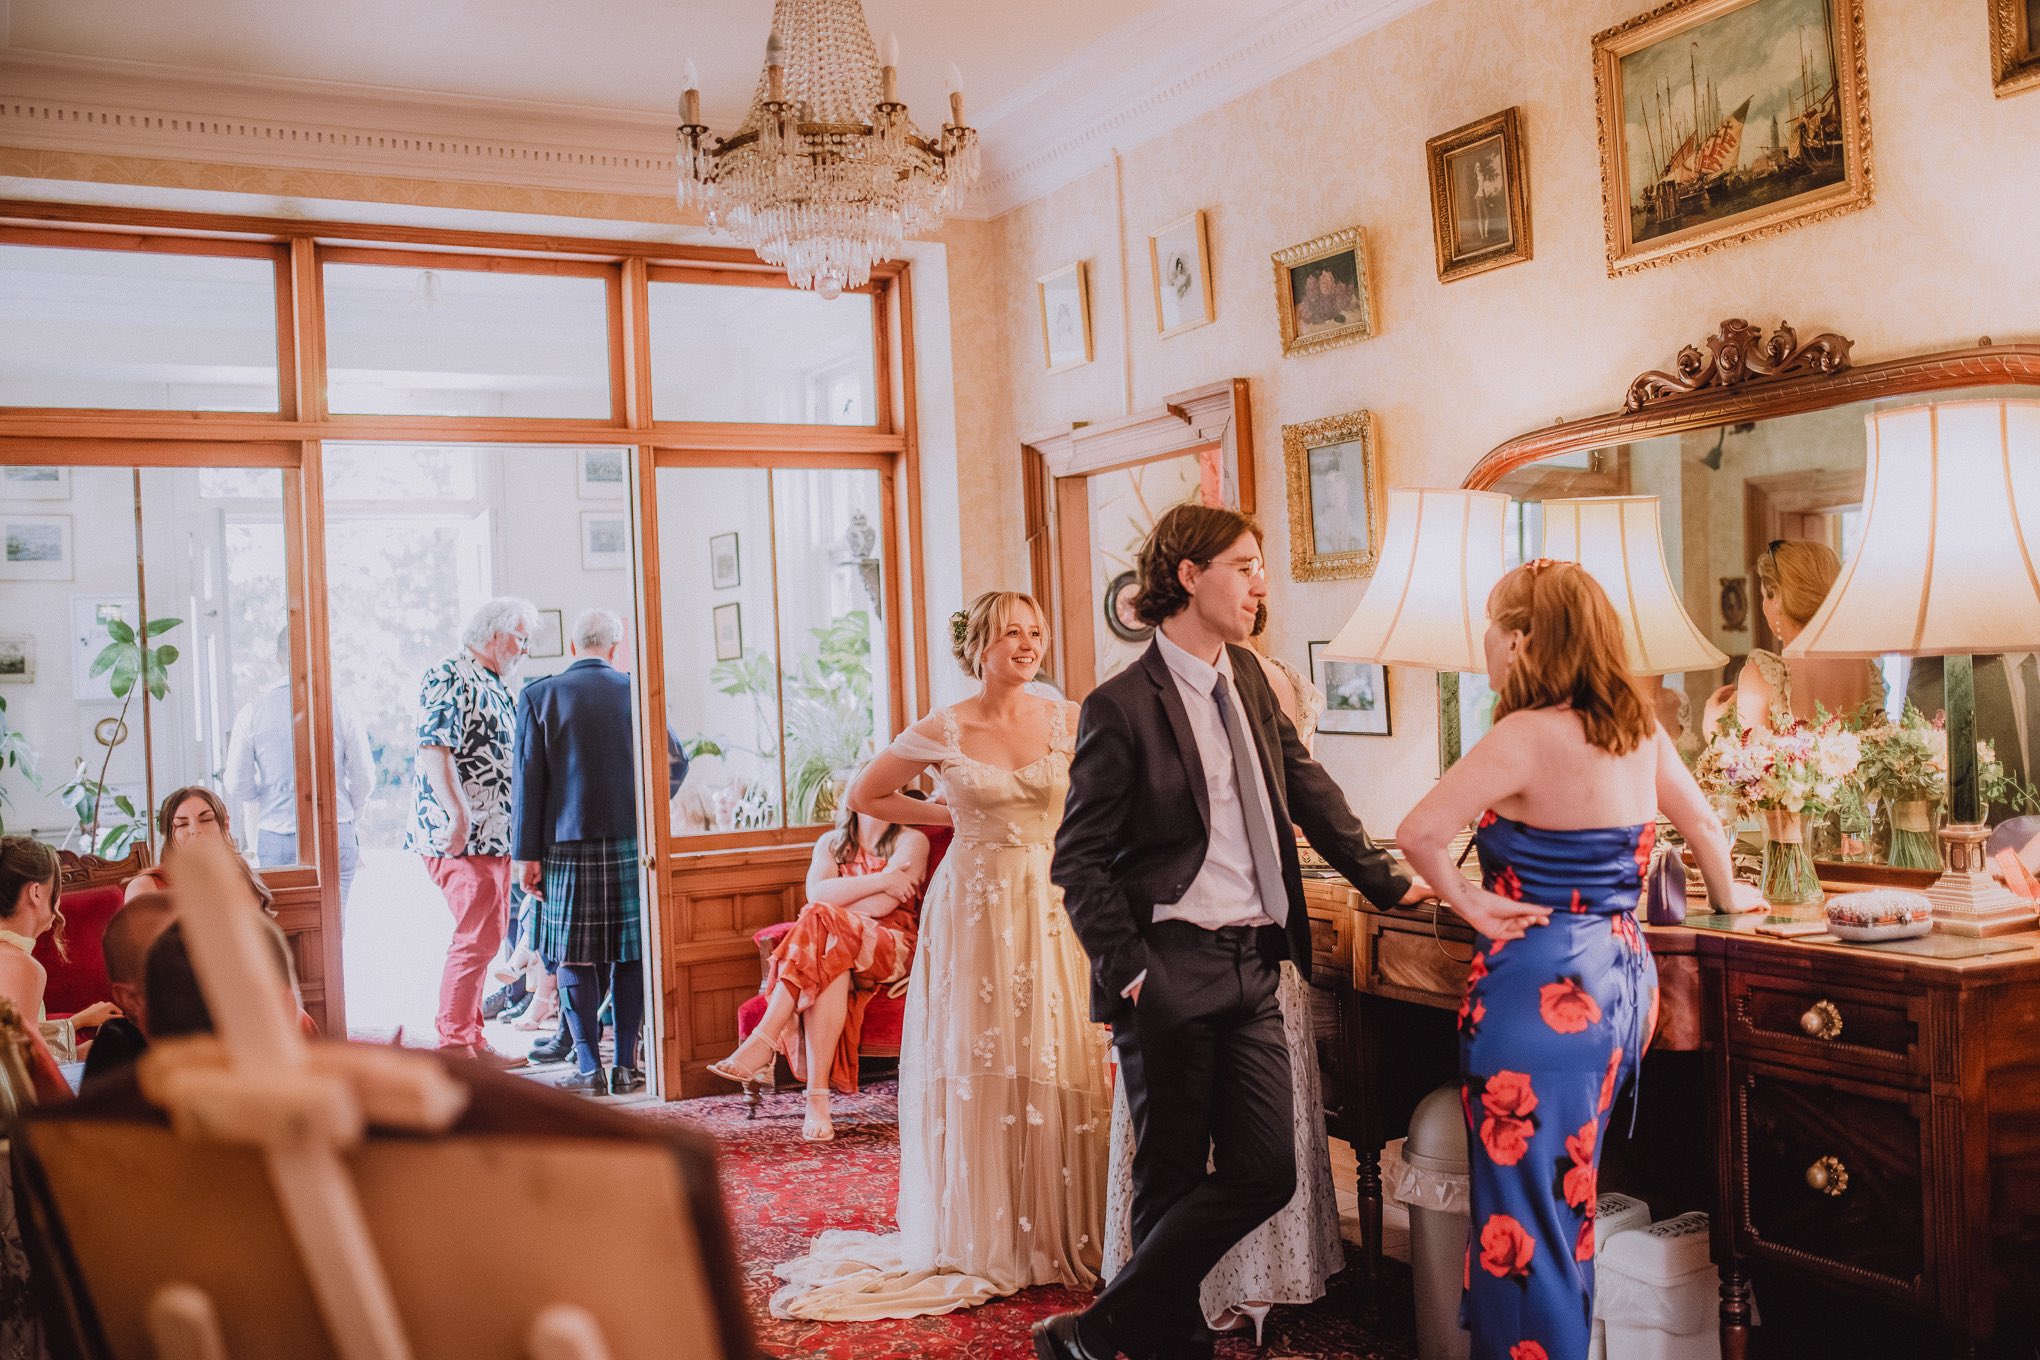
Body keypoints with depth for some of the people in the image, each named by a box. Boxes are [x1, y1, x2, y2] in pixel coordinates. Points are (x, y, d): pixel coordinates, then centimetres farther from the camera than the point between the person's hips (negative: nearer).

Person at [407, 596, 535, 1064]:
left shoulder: (494, 687, 20)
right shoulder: (449, 678, -10)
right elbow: (434, 750, -22)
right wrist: (458, 815, -30)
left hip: (493, 834, 10)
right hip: (463, 835, -10)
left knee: (485, 938, 13)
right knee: (477, 938, -9)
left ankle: (468, 1038, 20)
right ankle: (455, 1045, -2)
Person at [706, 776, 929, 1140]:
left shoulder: (911, 840, 8)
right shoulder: (831, 843, 21)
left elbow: (881, 906, -8)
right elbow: (816, 893, -2)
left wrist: (827, 919, -7)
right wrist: (879, 880, -10)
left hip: (888, 950, -3)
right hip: (839, 947, 3)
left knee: (820, 922, -34)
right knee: (831, 969, -36)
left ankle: (762, 1044, -37)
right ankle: (817, 1098, -45)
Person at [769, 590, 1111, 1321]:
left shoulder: (1069, 720, 1)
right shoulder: (941, 732, -2)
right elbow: (865, 794, 11)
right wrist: (948, 815, 6)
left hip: (1053, 906, 1)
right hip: (975, 907, -1)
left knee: (1058, 1063, 1)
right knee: (977, 1068, 2)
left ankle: (1061, 1231, 14)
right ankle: (984, 1239, 15)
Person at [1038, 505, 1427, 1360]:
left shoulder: (1247, 677, 12)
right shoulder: (1122, 706, -10)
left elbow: (1308, 790, 22)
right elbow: (1079, 859, -9)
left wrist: (1386, 881, 22)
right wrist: (1127, 973, -15)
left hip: (1253, 968, 7)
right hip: (1172, 973, -7)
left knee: (1265, 1173, 3)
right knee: (1174, 1179, 4)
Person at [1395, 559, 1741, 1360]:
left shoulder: (1529, 736, -18)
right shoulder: (1639, 732, 4)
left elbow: (1419, 833, -25)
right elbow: (1703, 824, 18)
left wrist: (1473, 905, -10)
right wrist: (1727, 900, 34)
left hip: (1540, 992, -8)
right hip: (1622, 978, 8)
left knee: (1524, 1212, 4)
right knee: (1569, 1198, 21)